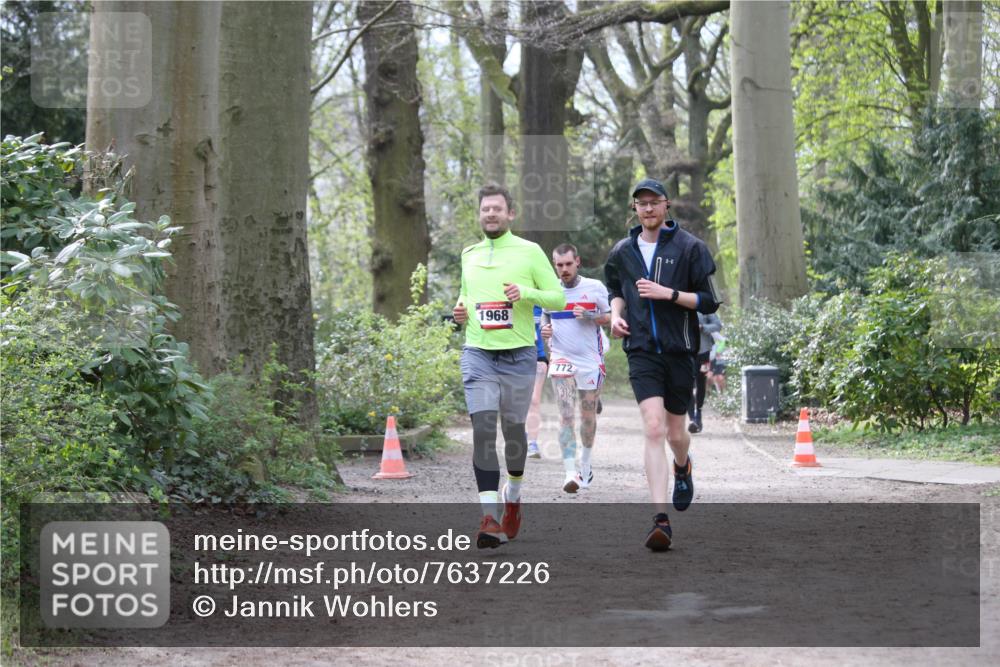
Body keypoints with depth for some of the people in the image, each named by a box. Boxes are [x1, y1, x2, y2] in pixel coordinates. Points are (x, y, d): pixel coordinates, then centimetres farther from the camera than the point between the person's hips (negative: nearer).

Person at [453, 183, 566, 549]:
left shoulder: (529, 251, 0)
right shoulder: (469, 255, 12)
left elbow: (559, 298, 0)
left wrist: (525, 293, -17)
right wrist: (461, 310, 6)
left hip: (518, 354, -2)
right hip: (478, 353, 2)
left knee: (513, 429, 9)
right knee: (483, 428, -13)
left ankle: (512, 498, 36)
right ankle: (490, 517, -17)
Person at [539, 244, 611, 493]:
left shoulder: (595, 287, -2)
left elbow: (612, 316, 3)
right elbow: (543, 319, 19)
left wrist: (590, 316, -15)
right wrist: (543, 330, -4)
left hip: (591, 360, 0)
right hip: (561, 358, 0)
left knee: (588, 416, 10)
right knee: (566, 414, -15)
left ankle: (585, 465, 33)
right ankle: (570, 473, -21)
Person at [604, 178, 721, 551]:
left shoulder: (689, 247, -2)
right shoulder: (622, 252, 9)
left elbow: (709, 302, -3)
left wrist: (668, 294, -15)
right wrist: (615, 313, 6)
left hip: (679, 350, -1)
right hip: (642, 351, 1)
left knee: (675, 432, 10)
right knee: (653, 428, -16)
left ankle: (683, 468, 49)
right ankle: (661, 520, -21)